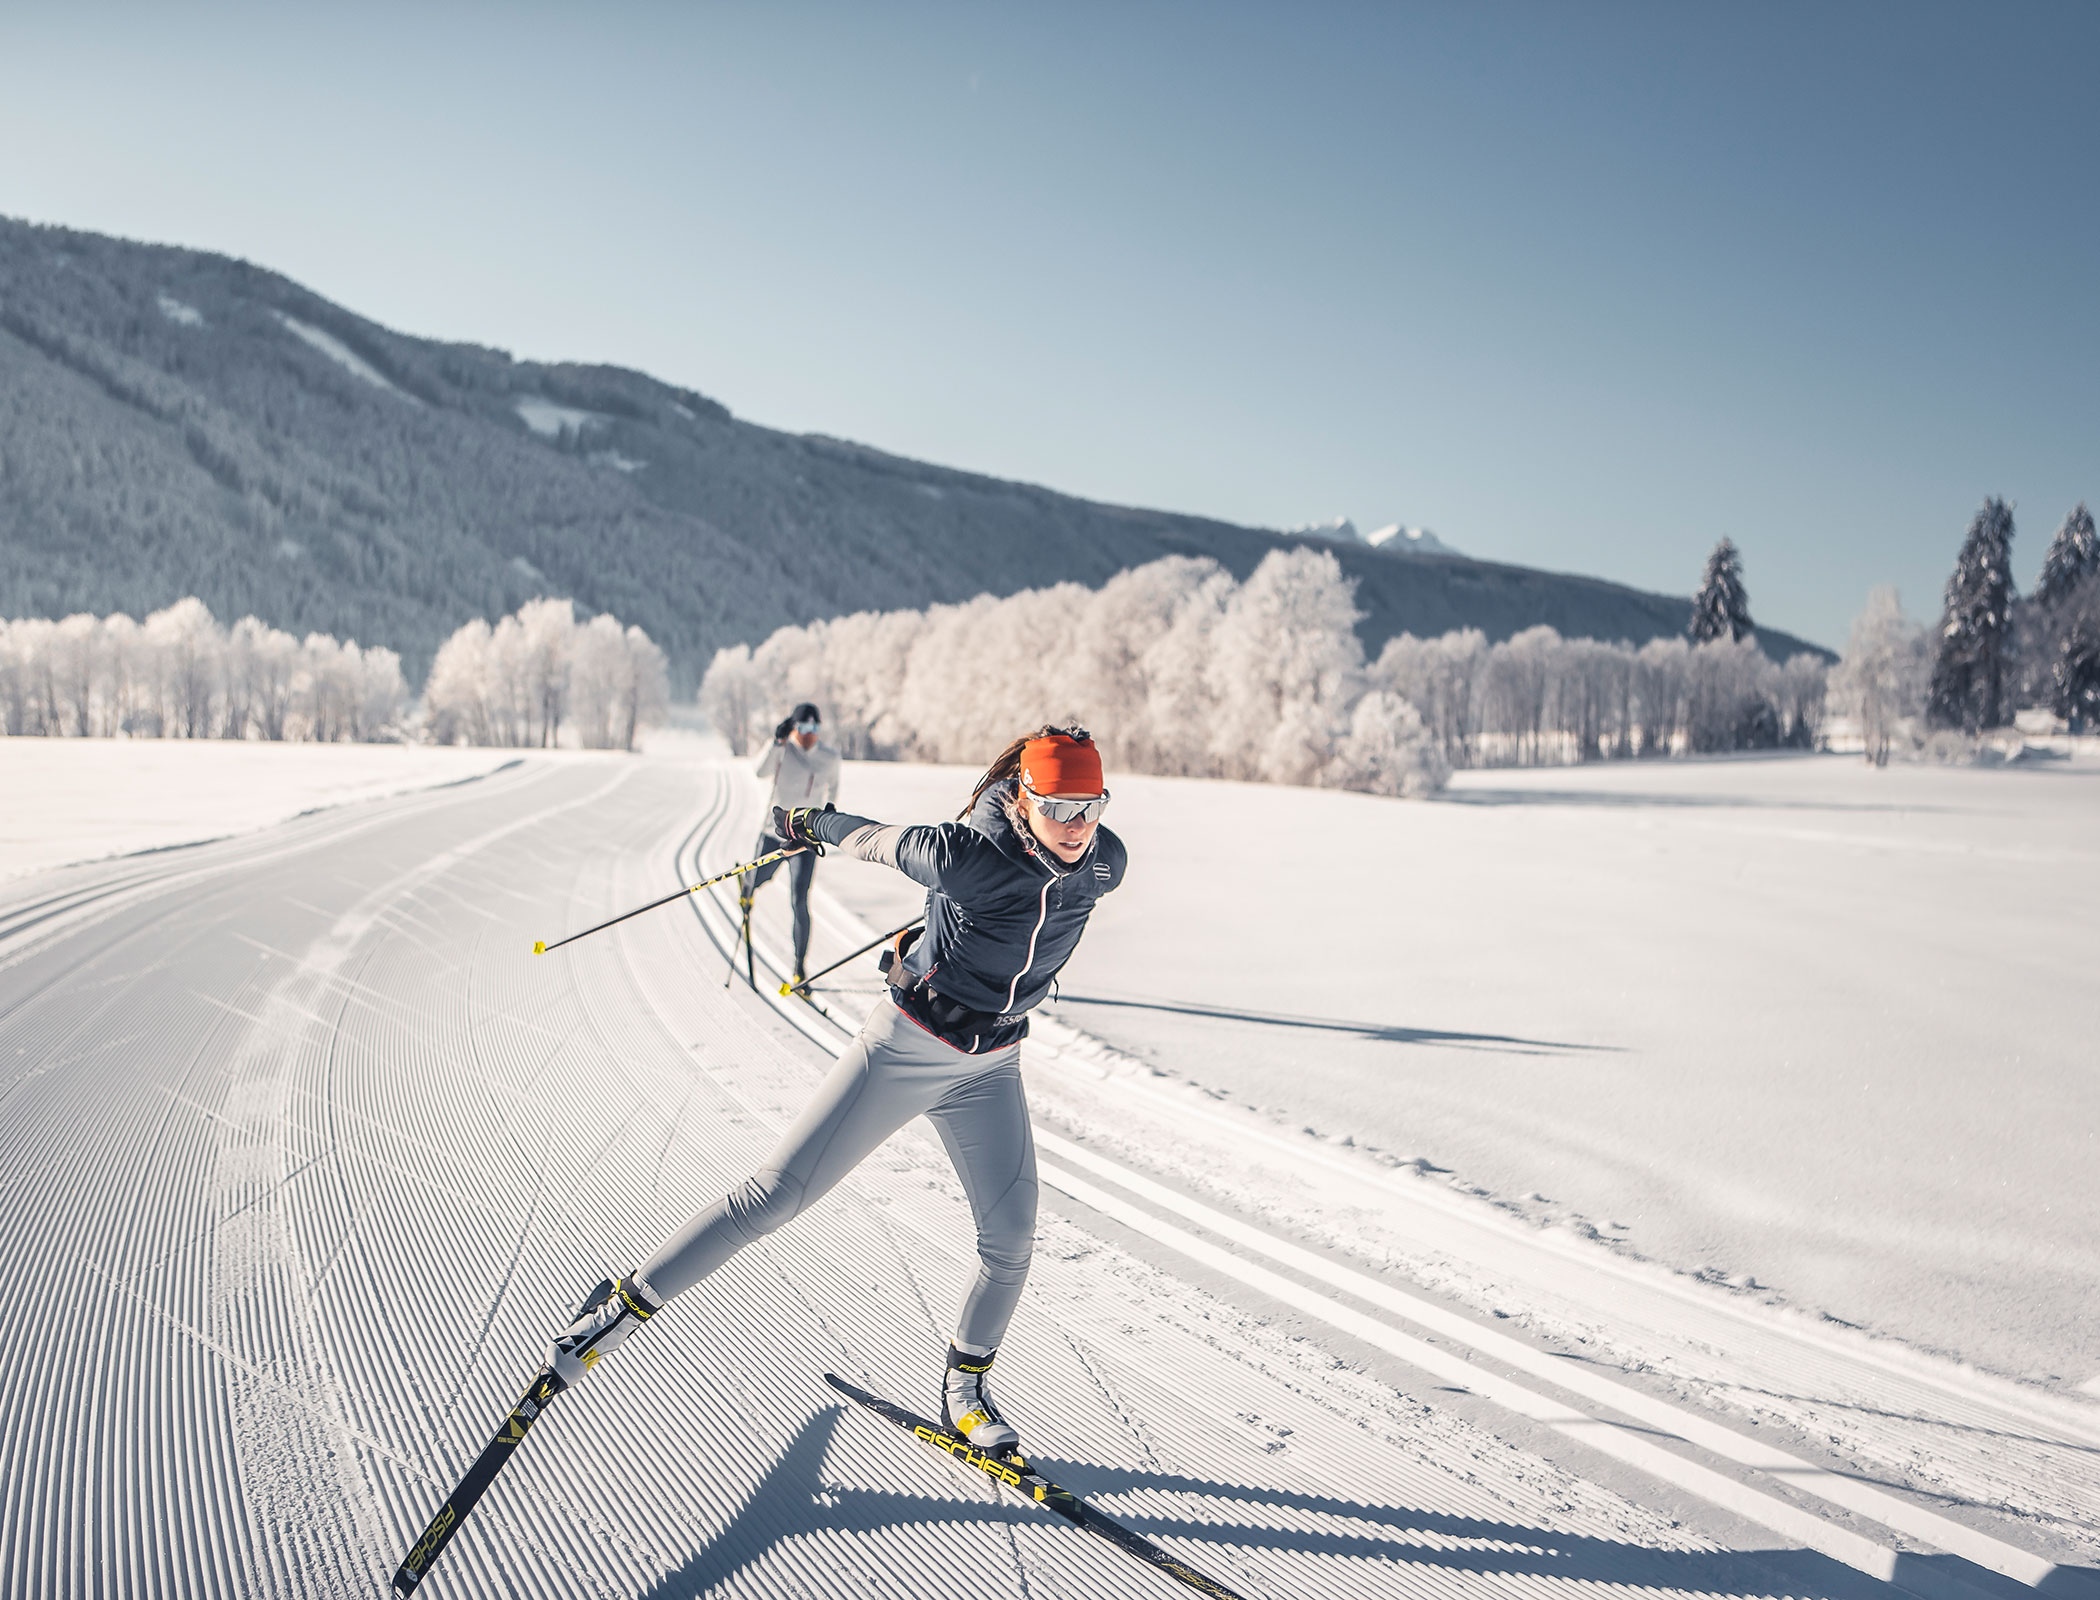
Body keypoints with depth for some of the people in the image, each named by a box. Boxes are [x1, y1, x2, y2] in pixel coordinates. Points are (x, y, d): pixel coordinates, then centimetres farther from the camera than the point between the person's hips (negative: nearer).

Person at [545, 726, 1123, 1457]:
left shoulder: (1105, 864, -11)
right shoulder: (966, 855, -28)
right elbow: (884, 842, -10)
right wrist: (811, 823, 8)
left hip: (990, 1067, 5)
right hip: (905, 1046, -5)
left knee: (1010, 1242, 4)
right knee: (777, 1193, -4)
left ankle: (965, 1386, 29)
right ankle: (628, 1301, 12)